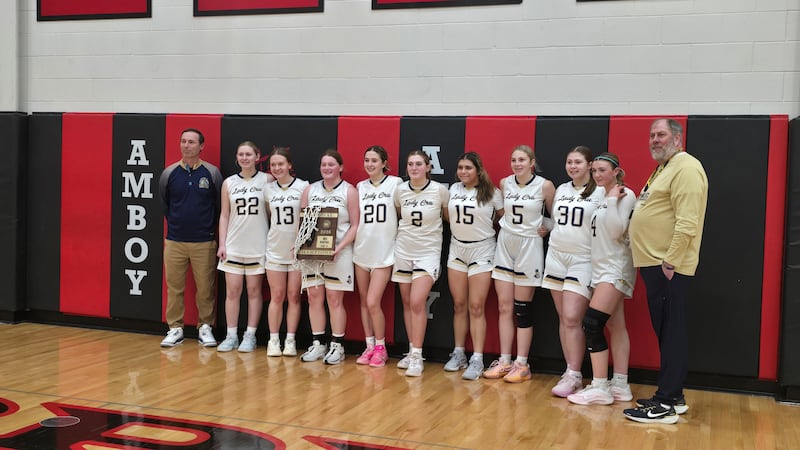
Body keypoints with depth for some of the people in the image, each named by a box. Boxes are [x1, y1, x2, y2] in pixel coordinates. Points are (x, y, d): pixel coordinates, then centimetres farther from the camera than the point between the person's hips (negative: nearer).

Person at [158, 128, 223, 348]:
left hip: (204, 242, -1)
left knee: (206, 288, 2)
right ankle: (175, 328, 14)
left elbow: (219, 205, 7)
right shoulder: (169, 173, 4)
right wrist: (175, 223, 14)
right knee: (174, 286, 4)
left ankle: (205, 327, 15)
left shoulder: (212, 173, 0)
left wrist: (209, 228, 6)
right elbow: (164, 204, 17)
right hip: (174, 241, 1)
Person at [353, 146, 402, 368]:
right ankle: (369, 347, 20)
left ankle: (381, 349, 8)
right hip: (361, 251, 5)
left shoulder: (395, 183, -4)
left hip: (384, 252, -5)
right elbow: (354, 218, 15)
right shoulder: (360, 187, 9)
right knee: (364, 302, 9)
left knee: (373, 303, -9)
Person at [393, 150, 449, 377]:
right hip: (403, 251, 4)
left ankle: (417, 357, -8)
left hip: (428, 253, -4)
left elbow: (450, 217, 5)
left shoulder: (440, 190, -9)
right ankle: (412, 351, 19)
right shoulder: (400, 190, -1)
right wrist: (404, 232, 12)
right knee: (407, 303, 8)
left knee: (417, 303, -14)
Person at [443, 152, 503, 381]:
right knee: (459, 305, 8)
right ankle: (459, 354, 18)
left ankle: (477, 360, -2)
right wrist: (460, 228, 6)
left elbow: (504, 218, 0)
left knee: (476, 307, -5)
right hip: (457, 250, 4)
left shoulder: (491, 192, -7)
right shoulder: (454, 189, 4)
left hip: (481, 251, -4)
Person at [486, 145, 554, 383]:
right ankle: (504, 361, 11)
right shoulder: (504, 183, 3)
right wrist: (505, 227, 7)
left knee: (522, 308, -1)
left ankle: (522, 364, 7)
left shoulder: (545, 185, -8)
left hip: (529, 247, -4)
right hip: (505, 246, 4)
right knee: (504, 307, 4)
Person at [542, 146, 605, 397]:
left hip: (582, 261, -6)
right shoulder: (561, 190, 12)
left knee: (572, 319, -11)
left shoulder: (600, 193, -5)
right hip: (556, 257, 6)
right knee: (563, 319, 7)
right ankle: (570, 370, 15)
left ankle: (574, 376, -3)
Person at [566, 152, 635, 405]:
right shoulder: (602, 197, 13)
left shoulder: (625, 195, -11)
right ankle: (620, 386, 12)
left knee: (592, 323, -15)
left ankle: (600, 388, -12)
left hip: (616, 268, -9)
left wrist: (612, 201, -19)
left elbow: (616, 232, -19)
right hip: (602, 268, 9)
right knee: (615, 326, 9)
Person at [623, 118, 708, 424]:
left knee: (670, 333, -6)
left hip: (668, 267, -10)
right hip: (654, 262, 10)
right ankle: (672, 396, 22)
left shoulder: (686, 168, -13)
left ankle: (666, 405, -1)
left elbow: (687, 223, -21)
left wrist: (670, 262, -23)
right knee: (665, 331, 14)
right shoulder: (664, 169, 20)